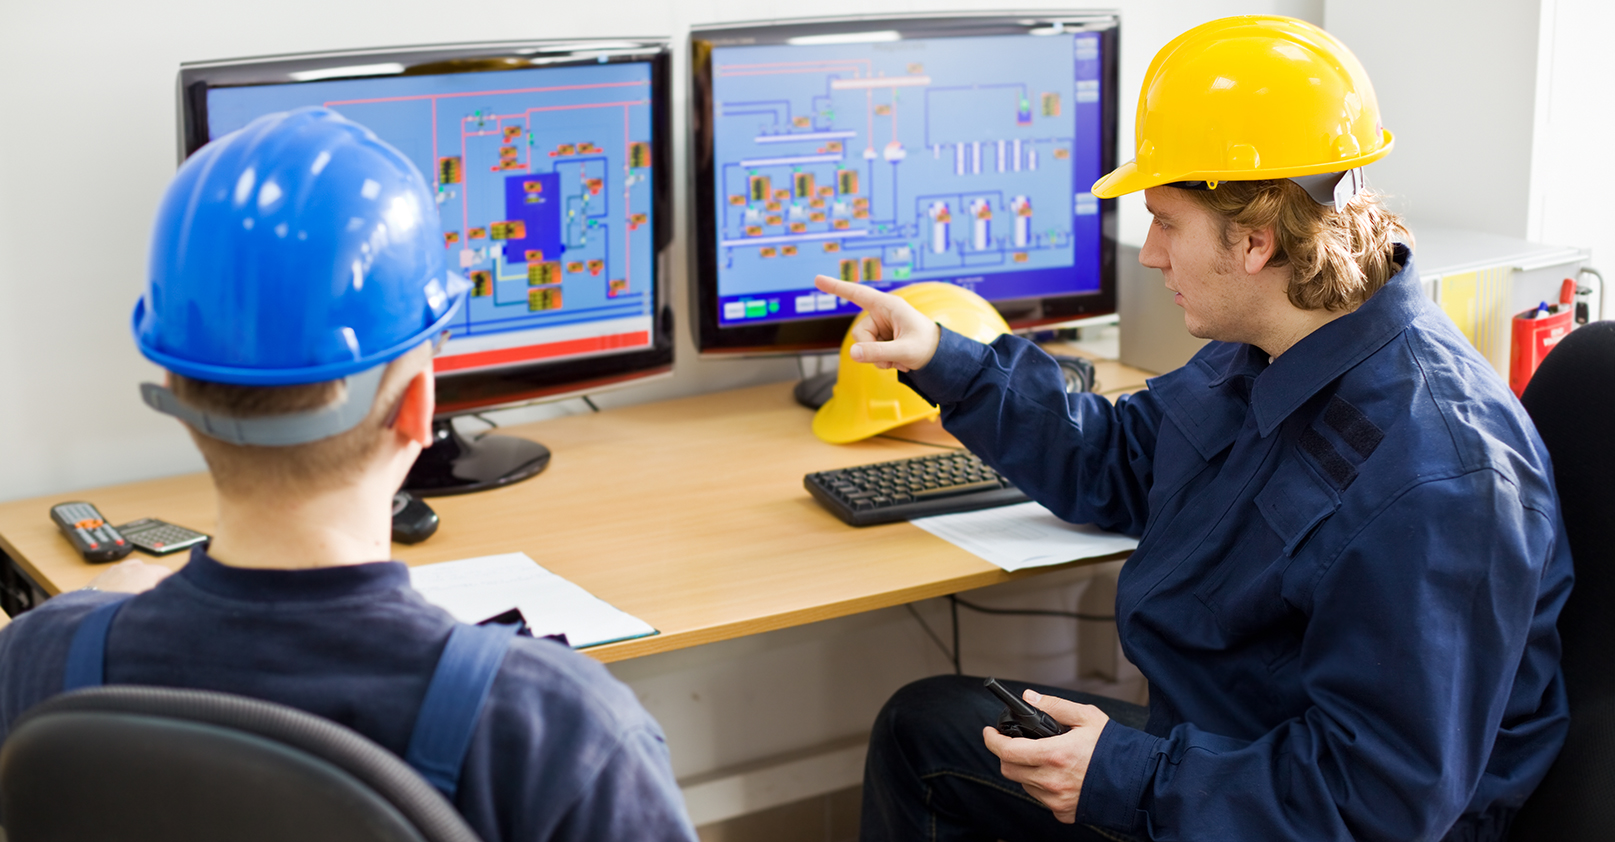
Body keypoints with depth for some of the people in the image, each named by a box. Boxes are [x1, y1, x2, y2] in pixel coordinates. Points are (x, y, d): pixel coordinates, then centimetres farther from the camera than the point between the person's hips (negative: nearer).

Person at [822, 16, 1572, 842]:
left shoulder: (1431, 484, -32)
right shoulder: (1260, 356, -1)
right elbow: (1117, 462, 18)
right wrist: (945, 361, 12)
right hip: (1212, 741, 9)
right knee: (923, 722, 16)